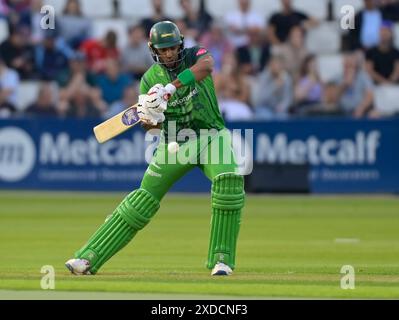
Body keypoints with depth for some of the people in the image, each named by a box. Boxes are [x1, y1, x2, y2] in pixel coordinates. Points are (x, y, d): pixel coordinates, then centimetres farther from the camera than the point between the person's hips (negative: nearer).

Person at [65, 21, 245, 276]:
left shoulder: (194, 56, -7)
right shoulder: (151, 79, -1)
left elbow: (206, 65, -34)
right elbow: (151, 125, -3)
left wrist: (172, 87, -45)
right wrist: (149, 118, -28)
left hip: (212, 136, -2)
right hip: (175, 144, 2)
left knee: (229, 180, -29)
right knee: (144, 198, -3)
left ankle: (222, 260, -21)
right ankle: (89, 258, -2)